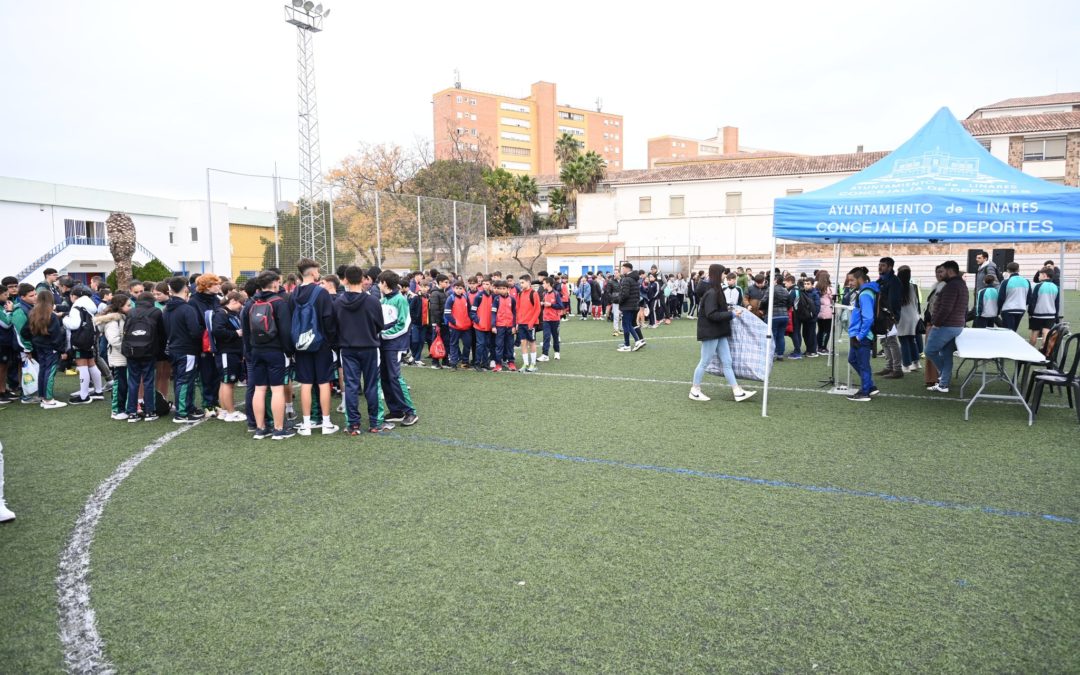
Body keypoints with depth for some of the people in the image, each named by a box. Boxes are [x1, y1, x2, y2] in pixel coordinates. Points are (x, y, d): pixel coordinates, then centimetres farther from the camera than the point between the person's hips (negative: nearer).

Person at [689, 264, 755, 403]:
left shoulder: (716, 291, 11)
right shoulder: (711, 293, -19)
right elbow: (711, 315, -24)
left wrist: (729, 307, 9)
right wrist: (732, 314, -22)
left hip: (719, 333, 10)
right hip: (710, 333, -9)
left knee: (727, 362, 9)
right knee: (704, 362, 1)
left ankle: (737, 391, 12)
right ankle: (694, 391, 13)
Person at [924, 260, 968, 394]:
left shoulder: (951, 285, -16)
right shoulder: (962, 284, 19)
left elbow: (945, 308, -23)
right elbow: (964, 309, 22)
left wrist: (936, 322, -14)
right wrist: (962, 321, 22)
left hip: (945, 326, -10)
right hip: (958, 326, 10)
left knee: (930, 351, 1)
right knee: (946, 355, 10)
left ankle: (943, 374, 10)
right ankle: (943, 385, 12)